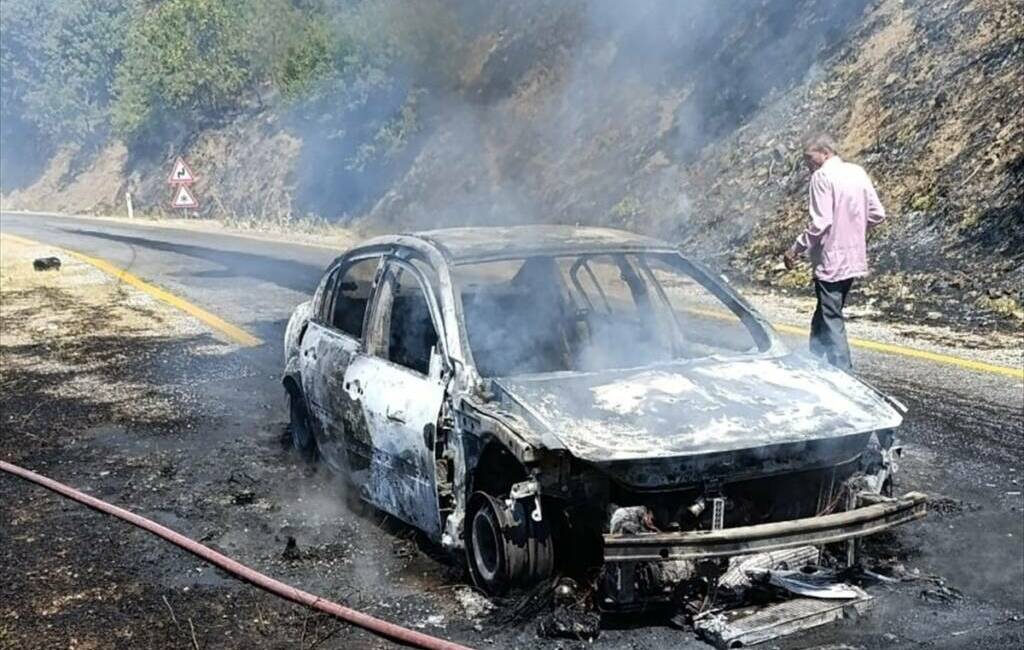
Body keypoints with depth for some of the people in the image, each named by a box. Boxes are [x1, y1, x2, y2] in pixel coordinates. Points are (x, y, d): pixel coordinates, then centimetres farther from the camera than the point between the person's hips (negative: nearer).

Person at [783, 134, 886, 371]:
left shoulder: (822, 176, -14)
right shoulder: (858, 172, 9)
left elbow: (820, 222, -21)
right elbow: (877, 214, 10)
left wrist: (796, 249, -12)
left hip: (831, 261, -8)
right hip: (854, 259, 8)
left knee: (831, 320, -2)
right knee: (823, 315, 19)